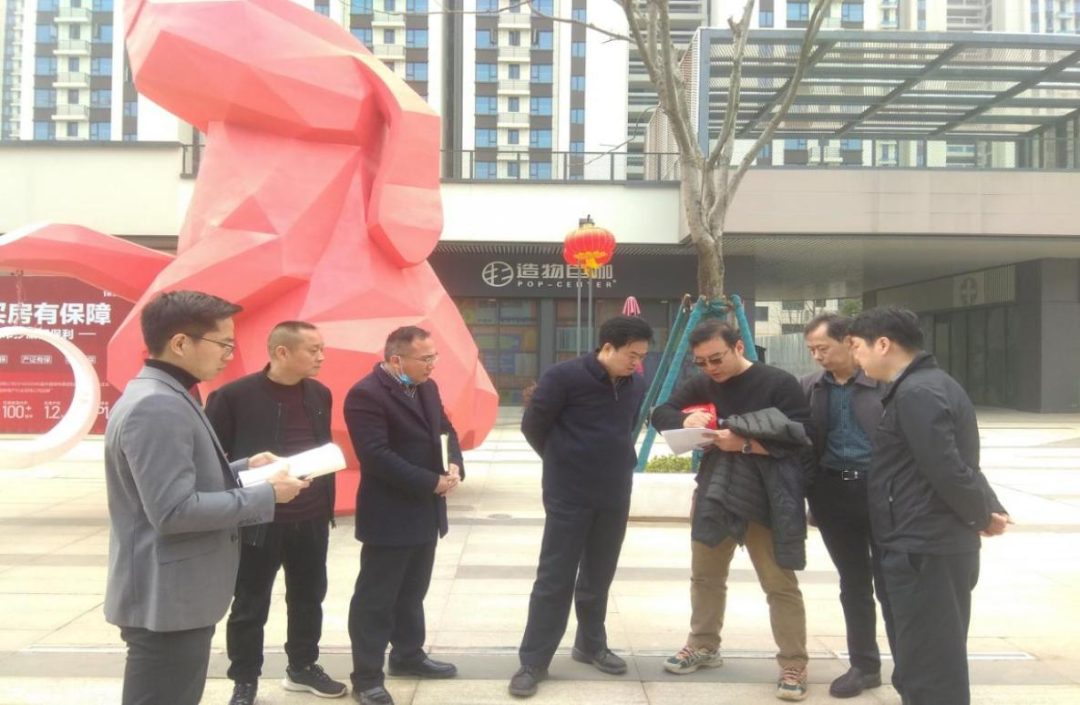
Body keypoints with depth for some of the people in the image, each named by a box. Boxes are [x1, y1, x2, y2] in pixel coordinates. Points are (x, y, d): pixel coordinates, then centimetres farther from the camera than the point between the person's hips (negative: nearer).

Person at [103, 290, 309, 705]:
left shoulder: (167, 397, 11)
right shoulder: (157, 406, -22)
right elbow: (173, 510, -27)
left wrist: (243, 468, 9)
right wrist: (267, 494, -19)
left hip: (179, 594, 10)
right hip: (168, 601, -10)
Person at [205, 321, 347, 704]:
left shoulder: (319, 394, 6)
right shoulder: (233, 396, -13)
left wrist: (327, 502, 12)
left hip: (312, 520, 6)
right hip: (258, 522, -5)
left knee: (308, 599, 17)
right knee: (250, 608, 8)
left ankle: (303, 667, 35)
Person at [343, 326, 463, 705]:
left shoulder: (427, 388, 8)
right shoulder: (366, 394, -19)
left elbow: (445, 430, 16)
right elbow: (377, 456, -25)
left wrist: (454, 465, -6)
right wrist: (432, 482, -21)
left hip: (425, 512, 8)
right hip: (389, 516, -8)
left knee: (412, 593, 20)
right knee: (375, 599, 2)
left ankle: (408, 655, 35)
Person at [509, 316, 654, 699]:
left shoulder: (637, 385, 2)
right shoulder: (564, 376, -16)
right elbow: (533, 425, -7)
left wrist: (617, 462, 10)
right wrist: (564, 461, 5)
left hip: (615, 496, 5)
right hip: (568, 496, -5)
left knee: (598, 577, 16)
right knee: (554, 579, -1)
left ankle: (591, 645, 33)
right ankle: (532, 662, 9)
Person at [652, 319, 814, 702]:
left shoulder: (779, 383, -11)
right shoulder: (700, 385, 5)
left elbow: (800, 438, -16)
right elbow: (661, 414, 7)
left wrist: (744, 444, -26)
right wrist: (686, 420, -16)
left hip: (766, 501, -5)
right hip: (713, 495, 6)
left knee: (780, 585, 1)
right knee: (705, 575, 17)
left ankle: (794, 665, 13)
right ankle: (703, 645, 34)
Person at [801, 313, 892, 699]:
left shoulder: (886, 382, -7)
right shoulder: (808, 387, 5)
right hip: (832, 492, 4)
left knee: (890, 582, 3)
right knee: (853, 583, 14)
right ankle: (864, 665, 27)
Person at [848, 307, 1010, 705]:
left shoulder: (915, 393, -18)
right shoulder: (931, 385, 16)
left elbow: (947, 470, -23)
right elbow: (954, 465, 17)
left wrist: (982, 515, -8)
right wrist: (990, 509, 7)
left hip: (923, 551, -10)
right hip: (937, 547, 10)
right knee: (940, 665, 19)